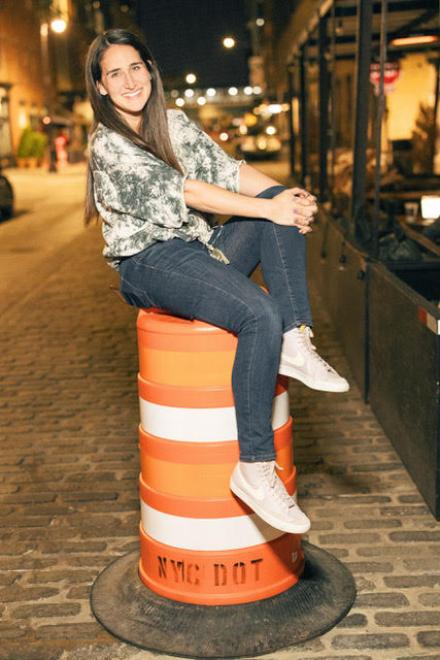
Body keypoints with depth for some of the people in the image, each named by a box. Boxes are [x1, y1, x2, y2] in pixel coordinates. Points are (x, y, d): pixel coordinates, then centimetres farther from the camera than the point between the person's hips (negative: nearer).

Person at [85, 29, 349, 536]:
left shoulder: (175, 123, 16)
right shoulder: (108, 144, -6)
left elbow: (227, 169, 3)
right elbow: (183, 191, -16)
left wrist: (290, 197, -15)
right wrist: (270, 207, -20)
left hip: (200, 247, 7)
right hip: (148, 263, -7)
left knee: (280, 204, -16)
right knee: (260, 314, -30)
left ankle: (295, 343, -24)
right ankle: (253, 469, -26)